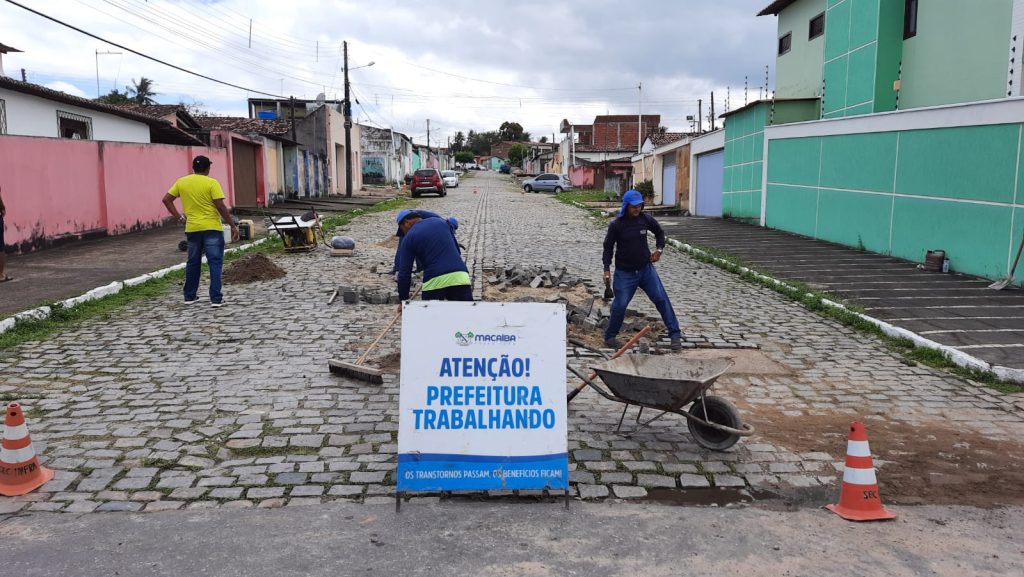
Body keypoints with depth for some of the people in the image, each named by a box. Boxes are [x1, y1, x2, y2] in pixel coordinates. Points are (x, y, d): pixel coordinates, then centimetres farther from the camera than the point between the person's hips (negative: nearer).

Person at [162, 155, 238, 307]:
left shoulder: (181, 182, 6)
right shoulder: (212, 183, -9)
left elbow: (166, 199, 7)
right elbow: (220, 206, -14)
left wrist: (179, 217, 10)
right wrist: (233, 225, -9)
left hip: (192, 228, 5)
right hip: (212, 228, -4)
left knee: (193, 263, 16)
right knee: (215, 263, -1)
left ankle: (189, 296, 23)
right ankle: (216, 298, -5)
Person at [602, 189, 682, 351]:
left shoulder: (646, 219, -3)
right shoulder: (616, 225, -11)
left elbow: (659, 232, 17)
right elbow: (608, 247, -1)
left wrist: (659, 249, 5)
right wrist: (607, 269, -8)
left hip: (646, 268, 3)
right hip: (624, 272, -3)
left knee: (661, 299, -3)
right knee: (619, 306, -5)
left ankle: (675, 334, 4)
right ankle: (610, 337, 15)